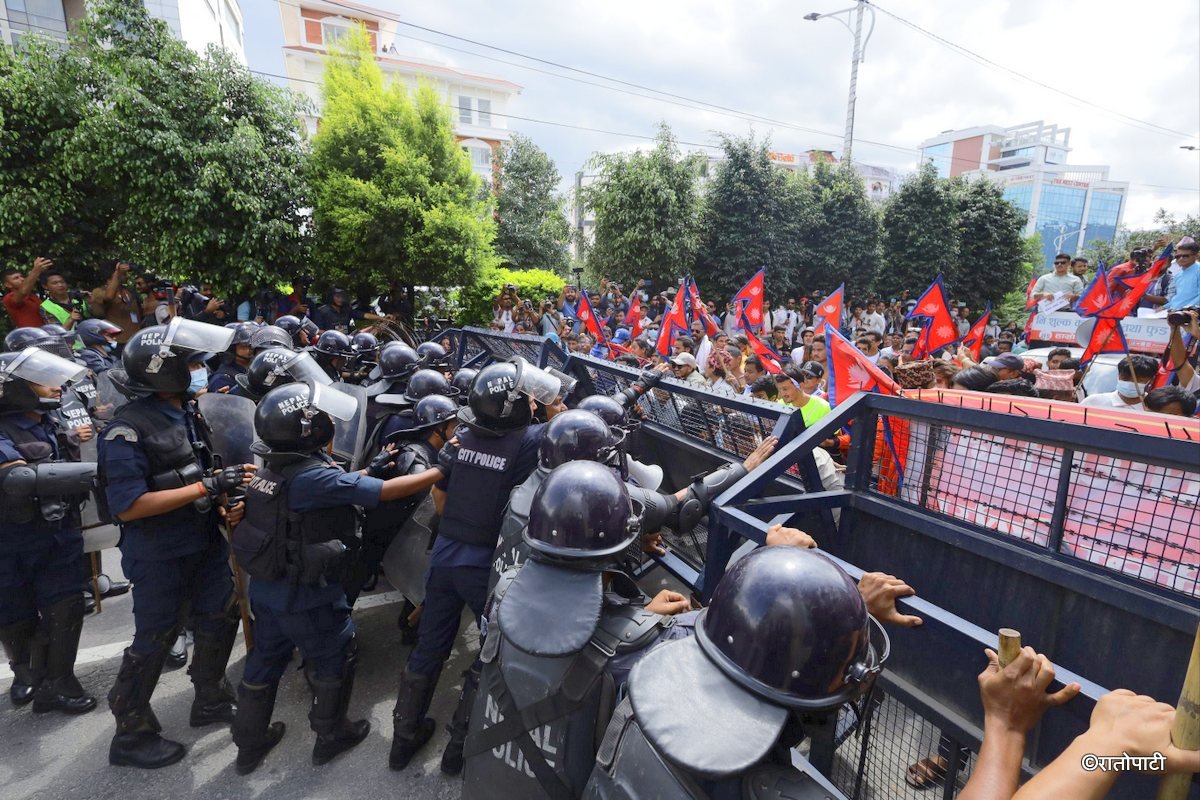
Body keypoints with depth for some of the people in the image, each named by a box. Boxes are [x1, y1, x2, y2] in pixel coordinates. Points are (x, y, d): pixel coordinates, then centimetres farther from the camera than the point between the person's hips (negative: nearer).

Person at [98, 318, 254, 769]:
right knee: (154, 641, 9)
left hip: (205, 543, 7)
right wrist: (208, 486, -28)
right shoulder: (128, 429, -21)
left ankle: (211, 701, 40)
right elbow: (127, 507, -24)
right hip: (159, 555, -7)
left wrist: (224, 503, -5)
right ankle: (131, 735, 32)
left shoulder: (189, 413, 2)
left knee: (220, 619, 18)